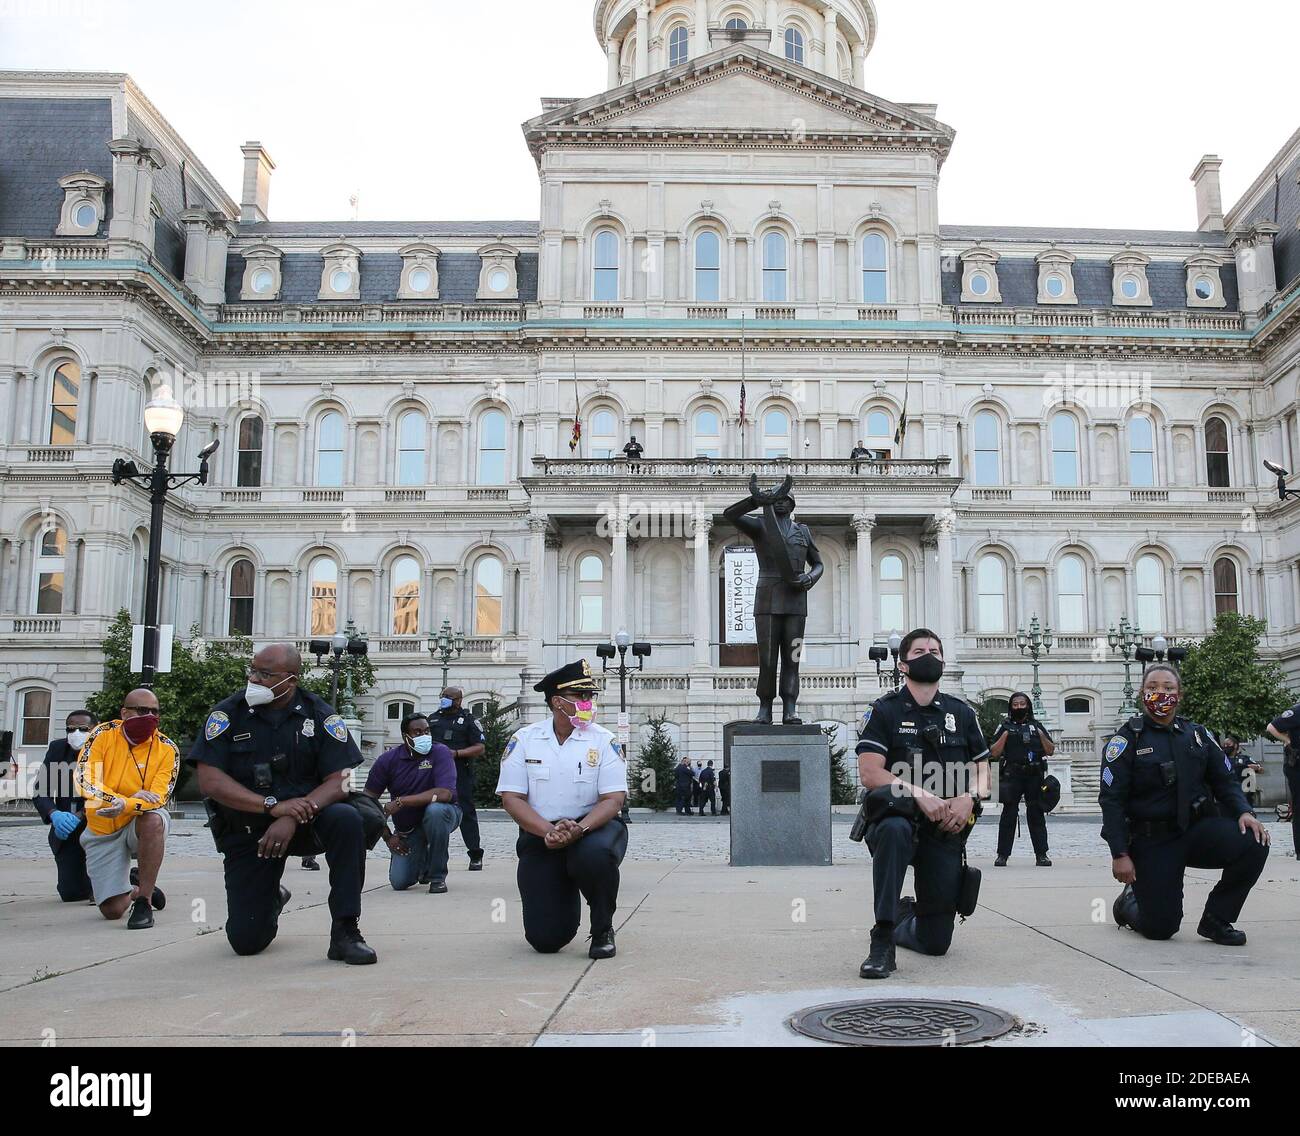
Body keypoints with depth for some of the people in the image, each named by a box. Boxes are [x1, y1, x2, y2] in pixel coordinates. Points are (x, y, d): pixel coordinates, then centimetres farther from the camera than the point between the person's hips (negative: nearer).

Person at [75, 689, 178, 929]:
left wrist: (126, 806, -37)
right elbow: (85, 782, -17)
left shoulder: (167, 749, -10)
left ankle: (143, 901, -25)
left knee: (154, 820, -39)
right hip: (103, 832, 1)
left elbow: (158, 799, -18)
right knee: (112, 910, -5)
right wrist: (124, 799, -29)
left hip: (142, 825, -1)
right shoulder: (103, 735, -9)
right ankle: (136, 889, 34)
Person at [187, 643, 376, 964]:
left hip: (305, 820, 0)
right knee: (246, 941, -6)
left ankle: (345, 932, -24)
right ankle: (273, 898, 32)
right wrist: (272, 806, -25)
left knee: (347, 820, -34)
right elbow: (209, 781, -14)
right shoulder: (229, 713, -7)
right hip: (246, 829, 0)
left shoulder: (319, 714, -6)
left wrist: (294, 818, -29)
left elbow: (339, 781, -12)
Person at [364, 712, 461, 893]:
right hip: (408, 827, 3)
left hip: (441, 813, -3)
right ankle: (423, 860, 29)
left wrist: (400, 801, -30)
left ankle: (437, 876, -19)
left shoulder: (440, 753, -18)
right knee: (399, 882, -9)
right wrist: (387, 837, -9)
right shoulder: (388, 759, -9)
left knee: (435, 810, -37)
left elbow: (445, 794, -32)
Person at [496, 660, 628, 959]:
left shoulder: (604, 741, -3)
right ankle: (565, 897, 31)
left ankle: (603, 929, -9)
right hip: (540, 836, 1)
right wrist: (549, 831, -23)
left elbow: (613, 799, -10)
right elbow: (511, 798, -7)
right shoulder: (524, 740, -1)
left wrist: (579, 829, -29)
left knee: (596, 854, -39)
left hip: (591, 826, -1)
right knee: (545, 940, -8)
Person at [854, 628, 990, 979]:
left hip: (946, 829, 4)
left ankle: (904, 916, 43)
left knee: (935, 942, 5)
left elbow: (982, 771, 13)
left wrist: (969, 798, -9)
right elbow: (869, 772, -12)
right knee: (894, 829, -43)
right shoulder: (885, 710, -1)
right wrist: (920, 795, -24)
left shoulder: (961, 713, 12)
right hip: (900, 816, -3)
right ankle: (882, 942, -35)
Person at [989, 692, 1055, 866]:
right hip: (1012, 778, -1)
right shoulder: (1005, 726, 7)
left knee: (1037, 815, 3)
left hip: (1035, 776, 2)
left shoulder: (1036, 725, 13)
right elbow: (994, 753, 2)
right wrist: (1005, 735, -8)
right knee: (1009, 815, -2)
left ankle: (1041, 854, 7)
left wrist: (1041, 735, -4)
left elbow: (1051, 751, 10)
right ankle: (1002, 854, 1)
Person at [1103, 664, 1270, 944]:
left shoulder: (1198, 734, 7)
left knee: (1254, 845, -25)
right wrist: (1119, 854, -15)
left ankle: (1215, 919, -3)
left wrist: (1244, 811, -10)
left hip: (1199, 827, 4)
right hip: (1151, 841, -4)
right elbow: (1111, 799, -10)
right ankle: (1130, 902, 32)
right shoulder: (1128, 738, -7)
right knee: (1159, 929, -7)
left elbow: (1224, 779, 11)